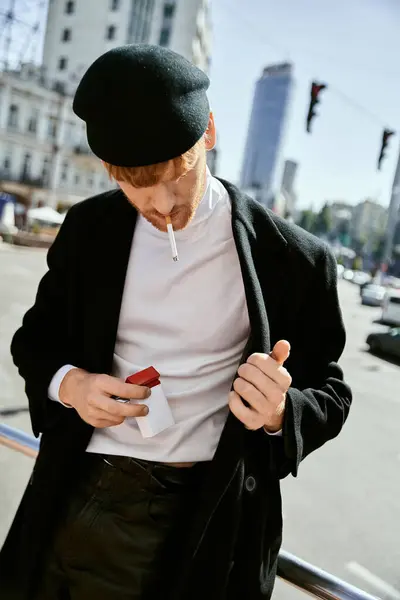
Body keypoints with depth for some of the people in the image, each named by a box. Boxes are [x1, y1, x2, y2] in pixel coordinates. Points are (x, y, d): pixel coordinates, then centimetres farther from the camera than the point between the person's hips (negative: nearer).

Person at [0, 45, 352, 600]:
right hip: (82, 500, 3)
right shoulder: (89, 228, -1)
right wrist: (66, 384, -12)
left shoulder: (293, 259, -11)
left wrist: (281, 414, -23)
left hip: (209, 520, -2)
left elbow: (329, 392, 0)